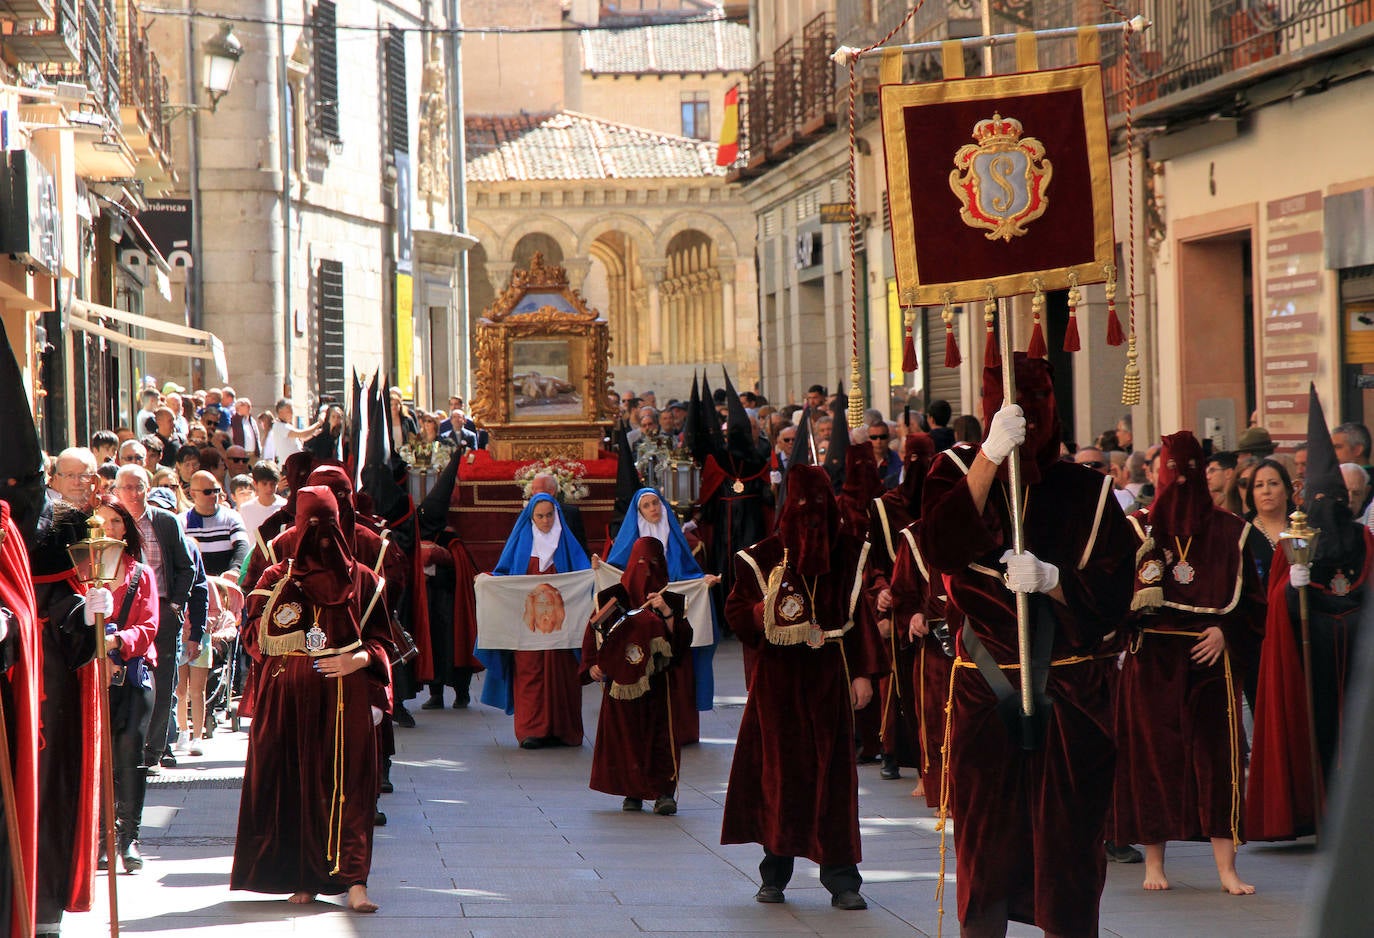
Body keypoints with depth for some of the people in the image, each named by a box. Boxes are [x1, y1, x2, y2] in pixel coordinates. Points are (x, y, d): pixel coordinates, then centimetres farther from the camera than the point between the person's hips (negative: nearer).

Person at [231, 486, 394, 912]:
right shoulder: (278, 578, 9)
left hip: (345, 699, 0)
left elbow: (382, 642, 11)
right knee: (295, 784, -2)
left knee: (347, 787, -9)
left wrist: (358, 659, -10)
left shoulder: (362, 580, 9)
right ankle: (303, 878, 4)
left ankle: (353, 880, -15)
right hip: (289, 698, 0)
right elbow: (254, 637, 5)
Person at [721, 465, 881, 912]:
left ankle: (841, 879, -3)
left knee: (833, 771, -4)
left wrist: (862, 673, -2)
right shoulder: (764, 557, 1)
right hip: (778, 678, 0)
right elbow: (736, 611, 5)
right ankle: (775, 872, 12)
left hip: (829, 675, 0)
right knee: (779, 771, 2)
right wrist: (766, 612, -16)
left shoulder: (848, 554, 5)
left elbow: (860, 617, 6)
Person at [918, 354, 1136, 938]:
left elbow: (1111, 599, -2)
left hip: (1072, 702, 0)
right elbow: (939, 550, -18)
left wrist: (1050, 580, -21)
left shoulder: (1088, 492, 3)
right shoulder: (958, 471, 3)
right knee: (985, 846, 2)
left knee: (1068, 846, -2)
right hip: (986, 693, 0)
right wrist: (990, 458, -26)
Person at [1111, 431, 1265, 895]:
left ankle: (1226, 867, -5)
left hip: (1209, 656, 0)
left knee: (1215, 755, -5)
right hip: (1151, 660, 0)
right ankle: (1154, 861, 10)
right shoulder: (1137, 528, 3)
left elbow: (1250, 597, 8)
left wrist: (1225, 631, -6)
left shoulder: (1229, 531, 5)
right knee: (1152, 753, 0)